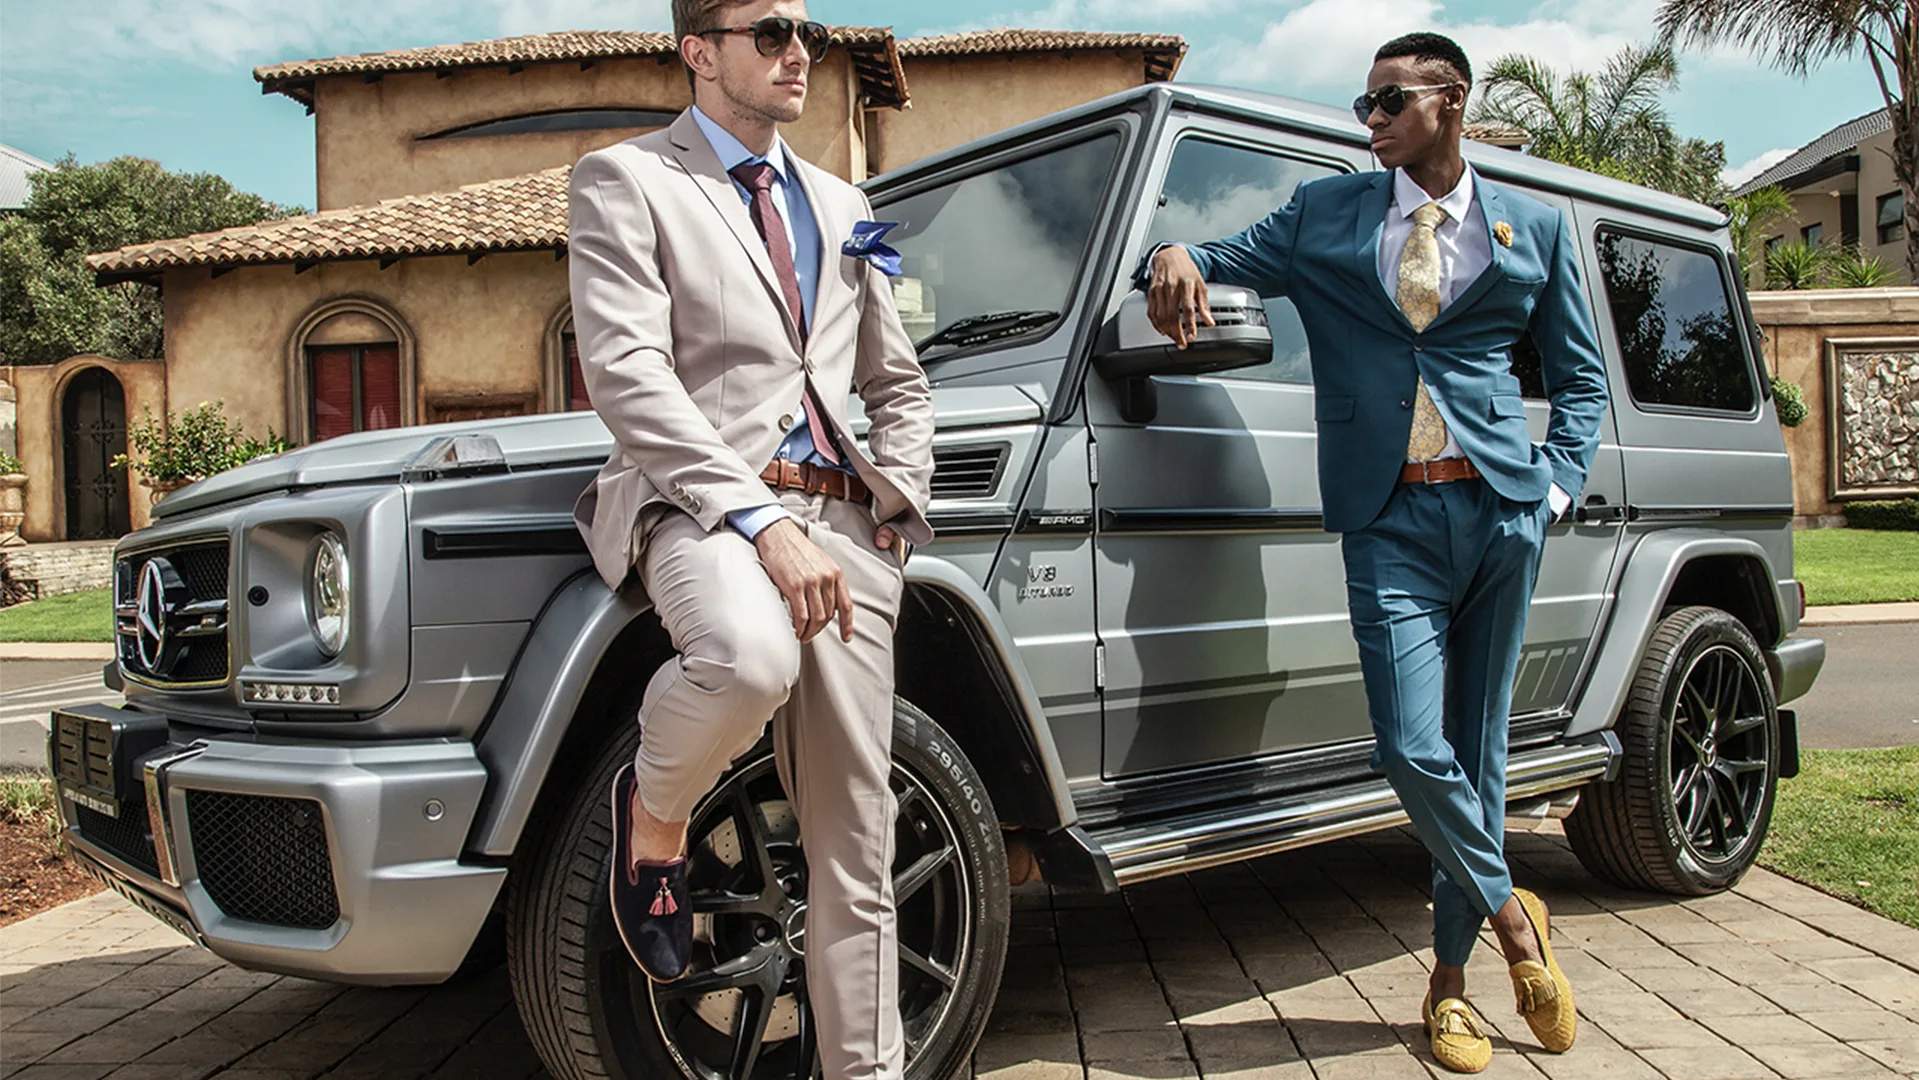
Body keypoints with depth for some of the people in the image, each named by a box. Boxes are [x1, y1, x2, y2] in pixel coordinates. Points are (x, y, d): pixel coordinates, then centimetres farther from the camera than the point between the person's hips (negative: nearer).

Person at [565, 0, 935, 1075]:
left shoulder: (843, 205, 24)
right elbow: (627, 373, -10)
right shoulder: (624, 180, 5)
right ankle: (654, 813, -5)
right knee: (751, 656, -39)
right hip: (702, 502, -5)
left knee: (856, 839, 2)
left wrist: (897, 504, 10)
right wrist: (761, 519, -21)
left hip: (838, 518, 5)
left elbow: (898, 382, 29)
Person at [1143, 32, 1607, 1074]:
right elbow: (1222, 263, 8)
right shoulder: (1324, 213, 12)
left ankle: (1450, 976, 21)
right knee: (1414, 748, -12)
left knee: (1475, 745, 6)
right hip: (1389, 518, -1)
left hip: (1499, 507, 1)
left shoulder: (1534, 228, 13)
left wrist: (1557, 484, 3)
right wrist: (1174, 259, -16)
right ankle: (1510, 913, 15)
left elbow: (1580, 376, 18)